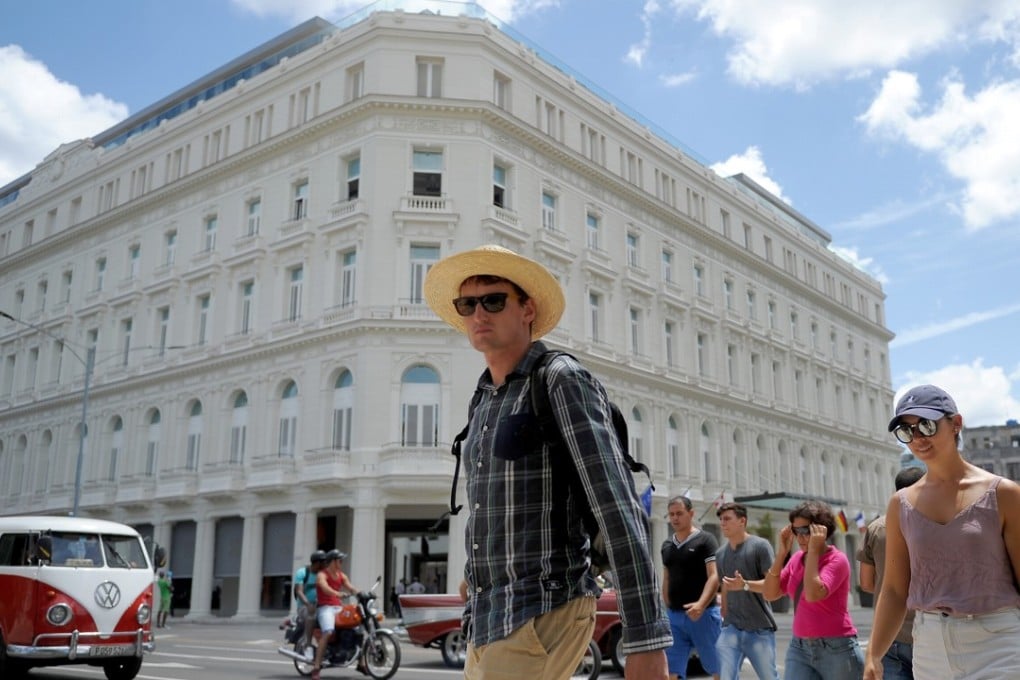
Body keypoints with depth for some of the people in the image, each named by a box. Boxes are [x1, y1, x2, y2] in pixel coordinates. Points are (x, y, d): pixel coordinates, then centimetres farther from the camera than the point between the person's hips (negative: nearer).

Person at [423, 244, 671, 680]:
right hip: (490, 621, 8)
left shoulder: (562, 382, -10)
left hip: (545, 615, -8)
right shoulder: (483, 402, 15)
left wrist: (646, 639, -22)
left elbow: (618, 509, -18)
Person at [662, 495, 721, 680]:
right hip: (674, 616, 5)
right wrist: (667, 610, 15)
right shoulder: (667, 545, 14)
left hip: (703, 614, -5)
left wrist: (701, 605, -26)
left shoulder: (705, 540, -4)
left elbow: (714, 576, -13)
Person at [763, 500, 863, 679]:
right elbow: (770, 593, 2)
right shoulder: (797, 560, 8)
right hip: (800, 648, 5)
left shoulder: (837, 560, -11)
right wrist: (782, 552, -3)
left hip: (837, 650, -5)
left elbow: (813, 594, -27)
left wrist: (814, 551, -20)